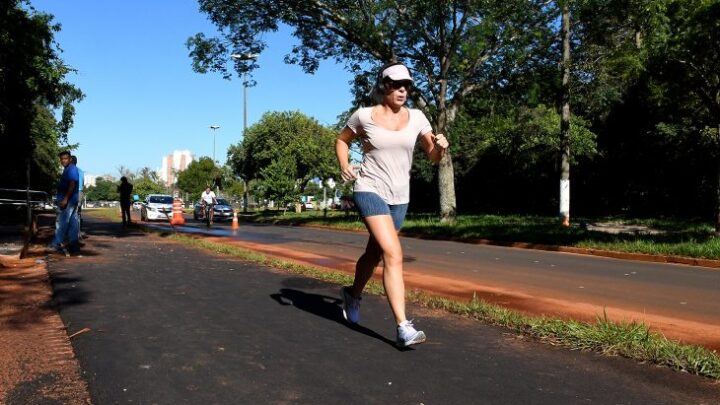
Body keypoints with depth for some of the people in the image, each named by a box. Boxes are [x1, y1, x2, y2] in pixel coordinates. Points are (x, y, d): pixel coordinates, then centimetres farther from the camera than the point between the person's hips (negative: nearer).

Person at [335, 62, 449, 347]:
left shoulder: (416, 117, 1)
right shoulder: (364, 115, -5)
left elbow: (433, 157, 1)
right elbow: (342, 139, 12)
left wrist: (440, 146, -22)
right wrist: (344, 165, -5)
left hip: (399, 196, 5)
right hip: (369, 190, -5)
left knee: (374, 254, 20)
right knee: (394, 254, -20)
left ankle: (353, 294, 48)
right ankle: (403, 328, -18)